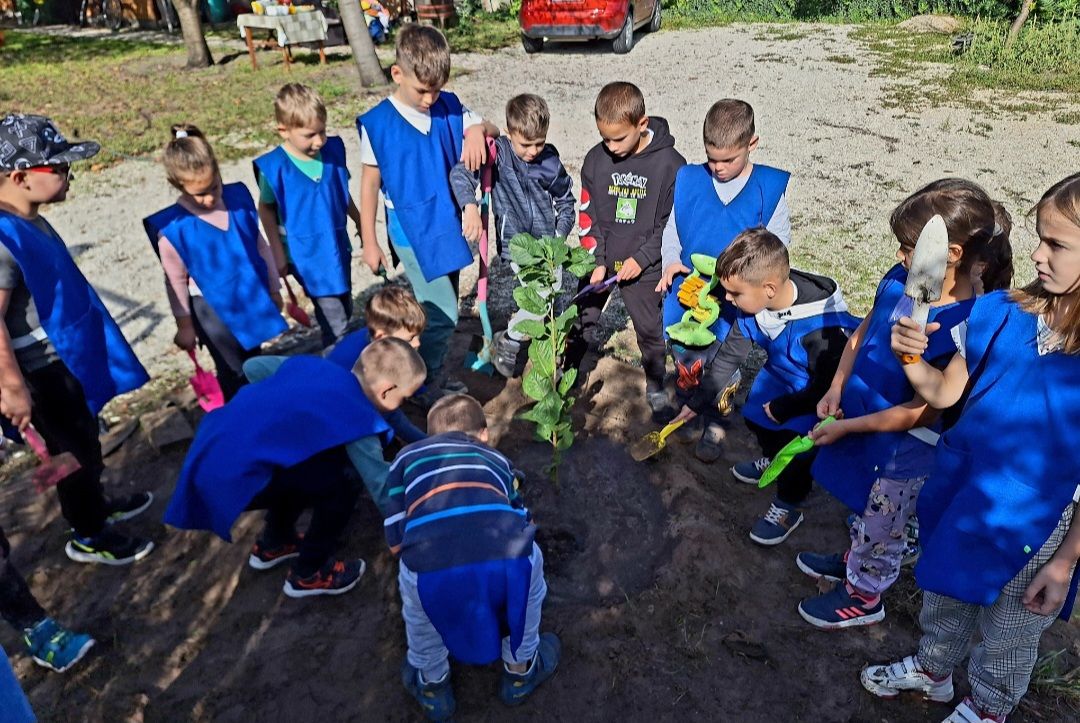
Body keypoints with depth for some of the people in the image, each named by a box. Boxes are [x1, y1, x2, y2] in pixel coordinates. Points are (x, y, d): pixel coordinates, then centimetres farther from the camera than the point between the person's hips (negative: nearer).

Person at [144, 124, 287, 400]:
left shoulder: (238, 197, -9)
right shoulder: (172, 226, -19)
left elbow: (260, 245, 3)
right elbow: (176, 281, -8)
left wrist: (273, 290, 10)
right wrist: (185, 325, 0)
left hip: (254, 299, 4)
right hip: (213, 310, -4)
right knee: (234, 372, 10)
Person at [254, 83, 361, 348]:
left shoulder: (333, 150, -4)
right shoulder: (274, 167, -16)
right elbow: (266, 210, -3)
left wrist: (361, 224, 19)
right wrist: (278, 253, -4)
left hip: (338, 246, 5)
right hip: (306, 254, -5)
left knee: (345, 310, 18)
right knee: (334, 319, -4)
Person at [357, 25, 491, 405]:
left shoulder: (448, 107, 0)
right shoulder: (377, 123, -11)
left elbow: (491, 129, 11)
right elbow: (370, 184, -5)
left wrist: (477, 130, -14)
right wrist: (369, 242, -2)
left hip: (448, 226, 5)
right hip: (412, 234, -5)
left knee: (438, 309, 16)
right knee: (442, 313, -7)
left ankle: (434, 375, 35)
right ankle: (425, 385, 15)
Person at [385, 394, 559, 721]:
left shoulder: (407, 456, 28)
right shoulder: (497, 459, 33)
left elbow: (395, 542, 23)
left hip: (431, 569, -1)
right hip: (509, 559, 1)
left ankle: (432, 685, 52)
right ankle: (520, 671, 51)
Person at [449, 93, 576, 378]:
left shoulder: (551, 163, -4)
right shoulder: (498, 151, -12)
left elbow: (566, 200, 10)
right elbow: (460, 174, -22)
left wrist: (560, 234, -2)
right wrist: (470, 207, -37)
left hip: (547, 241, 4)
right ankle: (507, 341, 10)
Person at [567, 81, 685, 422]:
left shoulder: (670, 163, -13)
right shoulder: (596, 158, -6)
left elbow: (672, 222, -9)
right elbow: (588, 215, -2)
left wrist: (641, 259, -15)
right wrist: (597, 261, -11)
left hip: (643, 266, -2)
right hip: (599, 262, 2)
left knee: (650, 330, 11)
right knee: (580, 323, 11)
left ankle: (656, 387, 31)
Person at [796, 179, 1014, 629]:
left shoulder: (964, 328, -32)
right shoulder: (899, 281, -11)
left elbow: (921, 412, -26)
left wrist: (847, 426, -20)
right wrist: (836, 389, -5)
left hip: (905, 449, -6)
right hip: (863, 419, 7)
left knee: (881, 525, 19)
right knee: (864, 507, 30)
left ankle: (864, 594, 43)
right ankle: (855, 559, 56)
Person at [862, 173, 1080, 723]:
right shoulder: (999, 312, -11)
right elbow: (945, 392, -2)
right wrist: (911, 357, -22)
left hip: (1035, 526, -3)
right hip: (958, 493, 4)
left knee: (1007, 634, 22)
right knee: (943, 598, 28)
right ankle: (932, 669, 56)